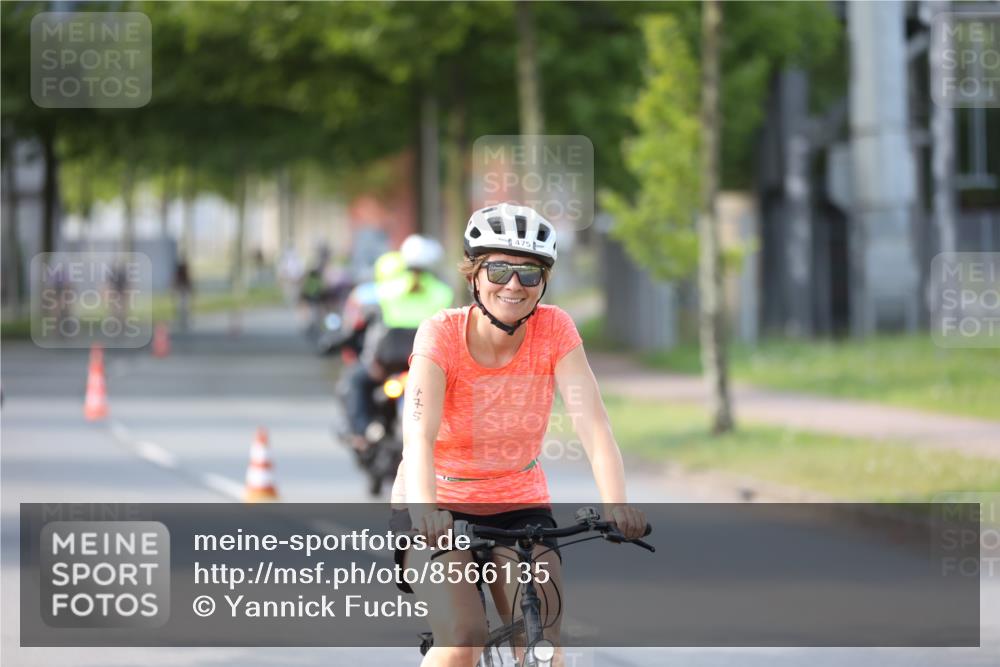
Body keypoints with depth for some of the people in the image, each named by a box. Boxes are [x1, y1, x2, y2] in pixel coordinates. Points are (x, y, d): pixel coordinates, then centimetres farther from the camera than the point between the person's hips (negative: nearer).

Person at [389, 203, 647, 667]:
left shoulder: (554, 329, -12)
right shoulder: (442, 333, -19)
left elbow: (592, 423, -22)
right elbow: (419, 433, -32)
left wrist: (615, 504, -39)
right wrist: (424, 510, -51)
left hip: (520, 507, 2)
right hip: (442, 509, -2)